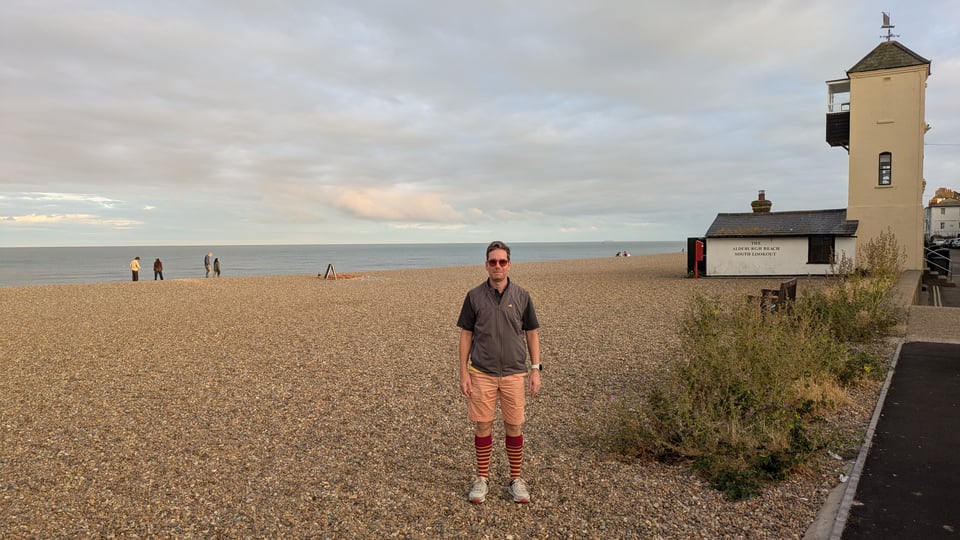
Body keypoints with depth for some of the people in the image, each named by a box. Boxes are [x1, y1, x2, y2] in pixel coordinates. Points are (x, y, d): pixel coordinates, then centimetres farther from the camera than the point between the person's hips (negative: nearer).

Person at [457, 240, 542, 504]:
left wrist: (535, 369, 0)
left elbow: (532, 333, 5)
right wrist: (463, 373, -3)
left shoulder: (522, 296, -1)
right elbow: (466, 334, 2)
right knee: (482, 426, 6)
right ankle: (482, 478, 22)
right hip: (482, 374, 0)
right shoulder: (474, 296, -2)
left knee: (514, 427, 7)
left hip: (514, 374, 1)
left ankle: (516, 479, 21)